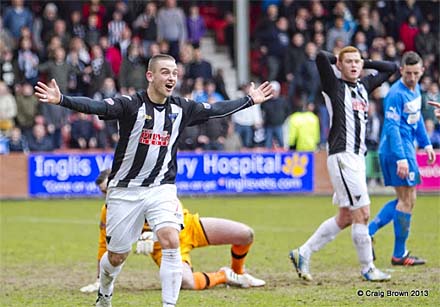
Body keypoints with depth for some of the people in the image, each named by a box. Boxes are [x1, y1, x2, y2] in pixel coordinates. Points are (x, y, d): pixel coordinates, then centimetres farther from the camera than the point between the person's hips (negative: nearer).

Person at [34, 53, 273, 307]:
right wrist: (61, 100, -44)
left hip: (162, 189, 3)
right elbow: (95, 106, -28)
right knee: (117, 256, 9)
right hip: (126, 189, -2)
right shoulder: (131, 105, -14)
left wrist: (250, 100, 24)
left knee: (171, 242, -22)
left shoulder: (181, 109, 1)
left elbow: (216, 110, 17)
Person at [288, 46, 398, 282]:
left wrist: (365, 62, 15)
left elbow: (391, 68, 27)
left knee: (346, 217, 10)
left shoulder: (364, 86, 16)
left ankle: (303, 254, 18)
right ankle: (367, 268, 2)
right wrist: (336, 58, -1)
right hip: (342, 156, -8)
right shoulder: (334, 86, -5)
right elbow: (321, 57, -21)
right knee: (362, 213, -8)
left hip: (358, 157, 8)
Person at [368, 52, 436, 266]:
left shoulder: (416, 89, 10)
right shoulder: (396, 94, -18)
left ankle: (368, 232, 11)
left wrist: (426, 144, 22)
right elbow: (392, 127, -23)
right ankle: (399, 254, 1)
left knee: (405, 200, 13)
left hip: (406, 149, 10)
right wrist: (401, 158, -29)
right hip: (397, 151, -10)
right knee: (408, 200, -5)